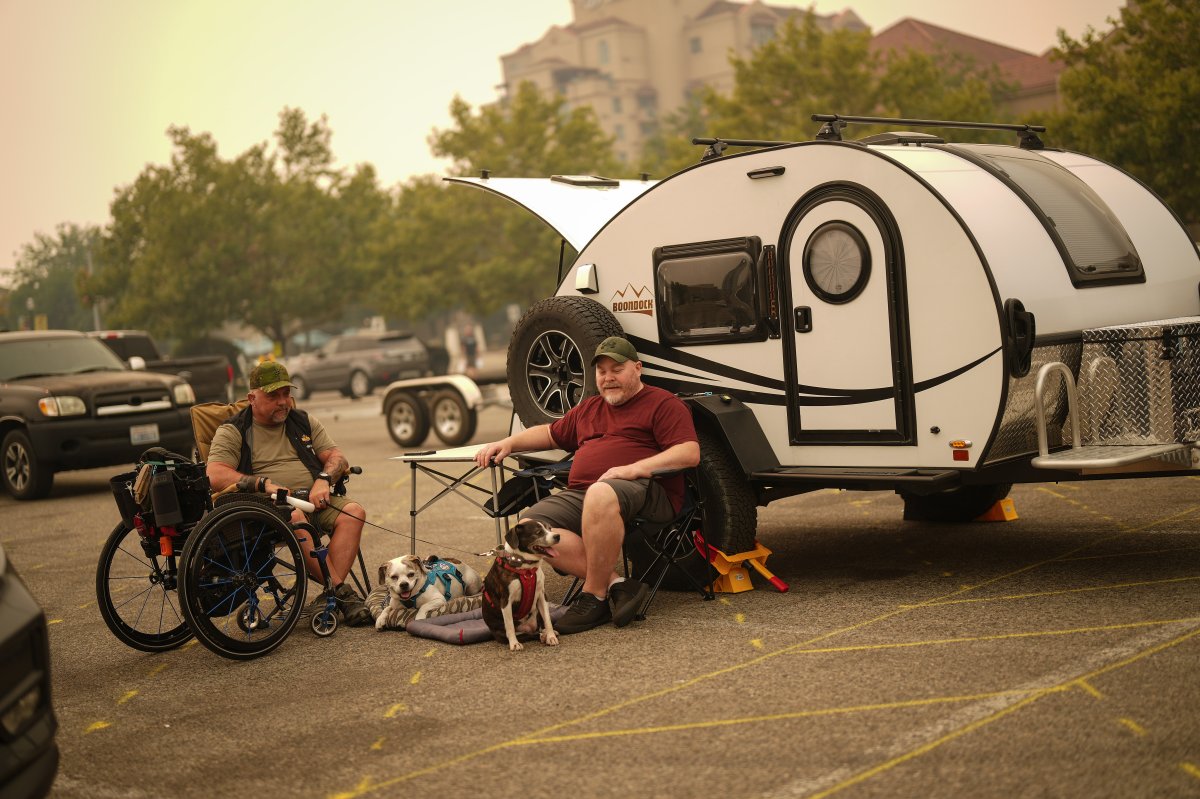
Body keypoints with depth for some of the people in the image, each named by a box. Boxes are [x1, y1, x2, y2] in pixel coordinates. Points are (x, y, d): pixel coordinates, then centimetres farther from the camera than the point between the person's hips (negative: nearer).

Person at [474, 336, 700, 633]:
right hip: (578, 494, 7)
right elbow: (550, 434, 43)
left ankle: (594, 596, -30)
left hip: (644, 491, -7)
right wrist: (508, 443, 26)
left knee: (600, 494, -42)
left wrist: (636, 468, -19)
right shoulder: (588, 409, 31)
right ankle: (616, 585, -25)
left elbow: (690, 453, -7)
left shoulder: (663, 404, 7)